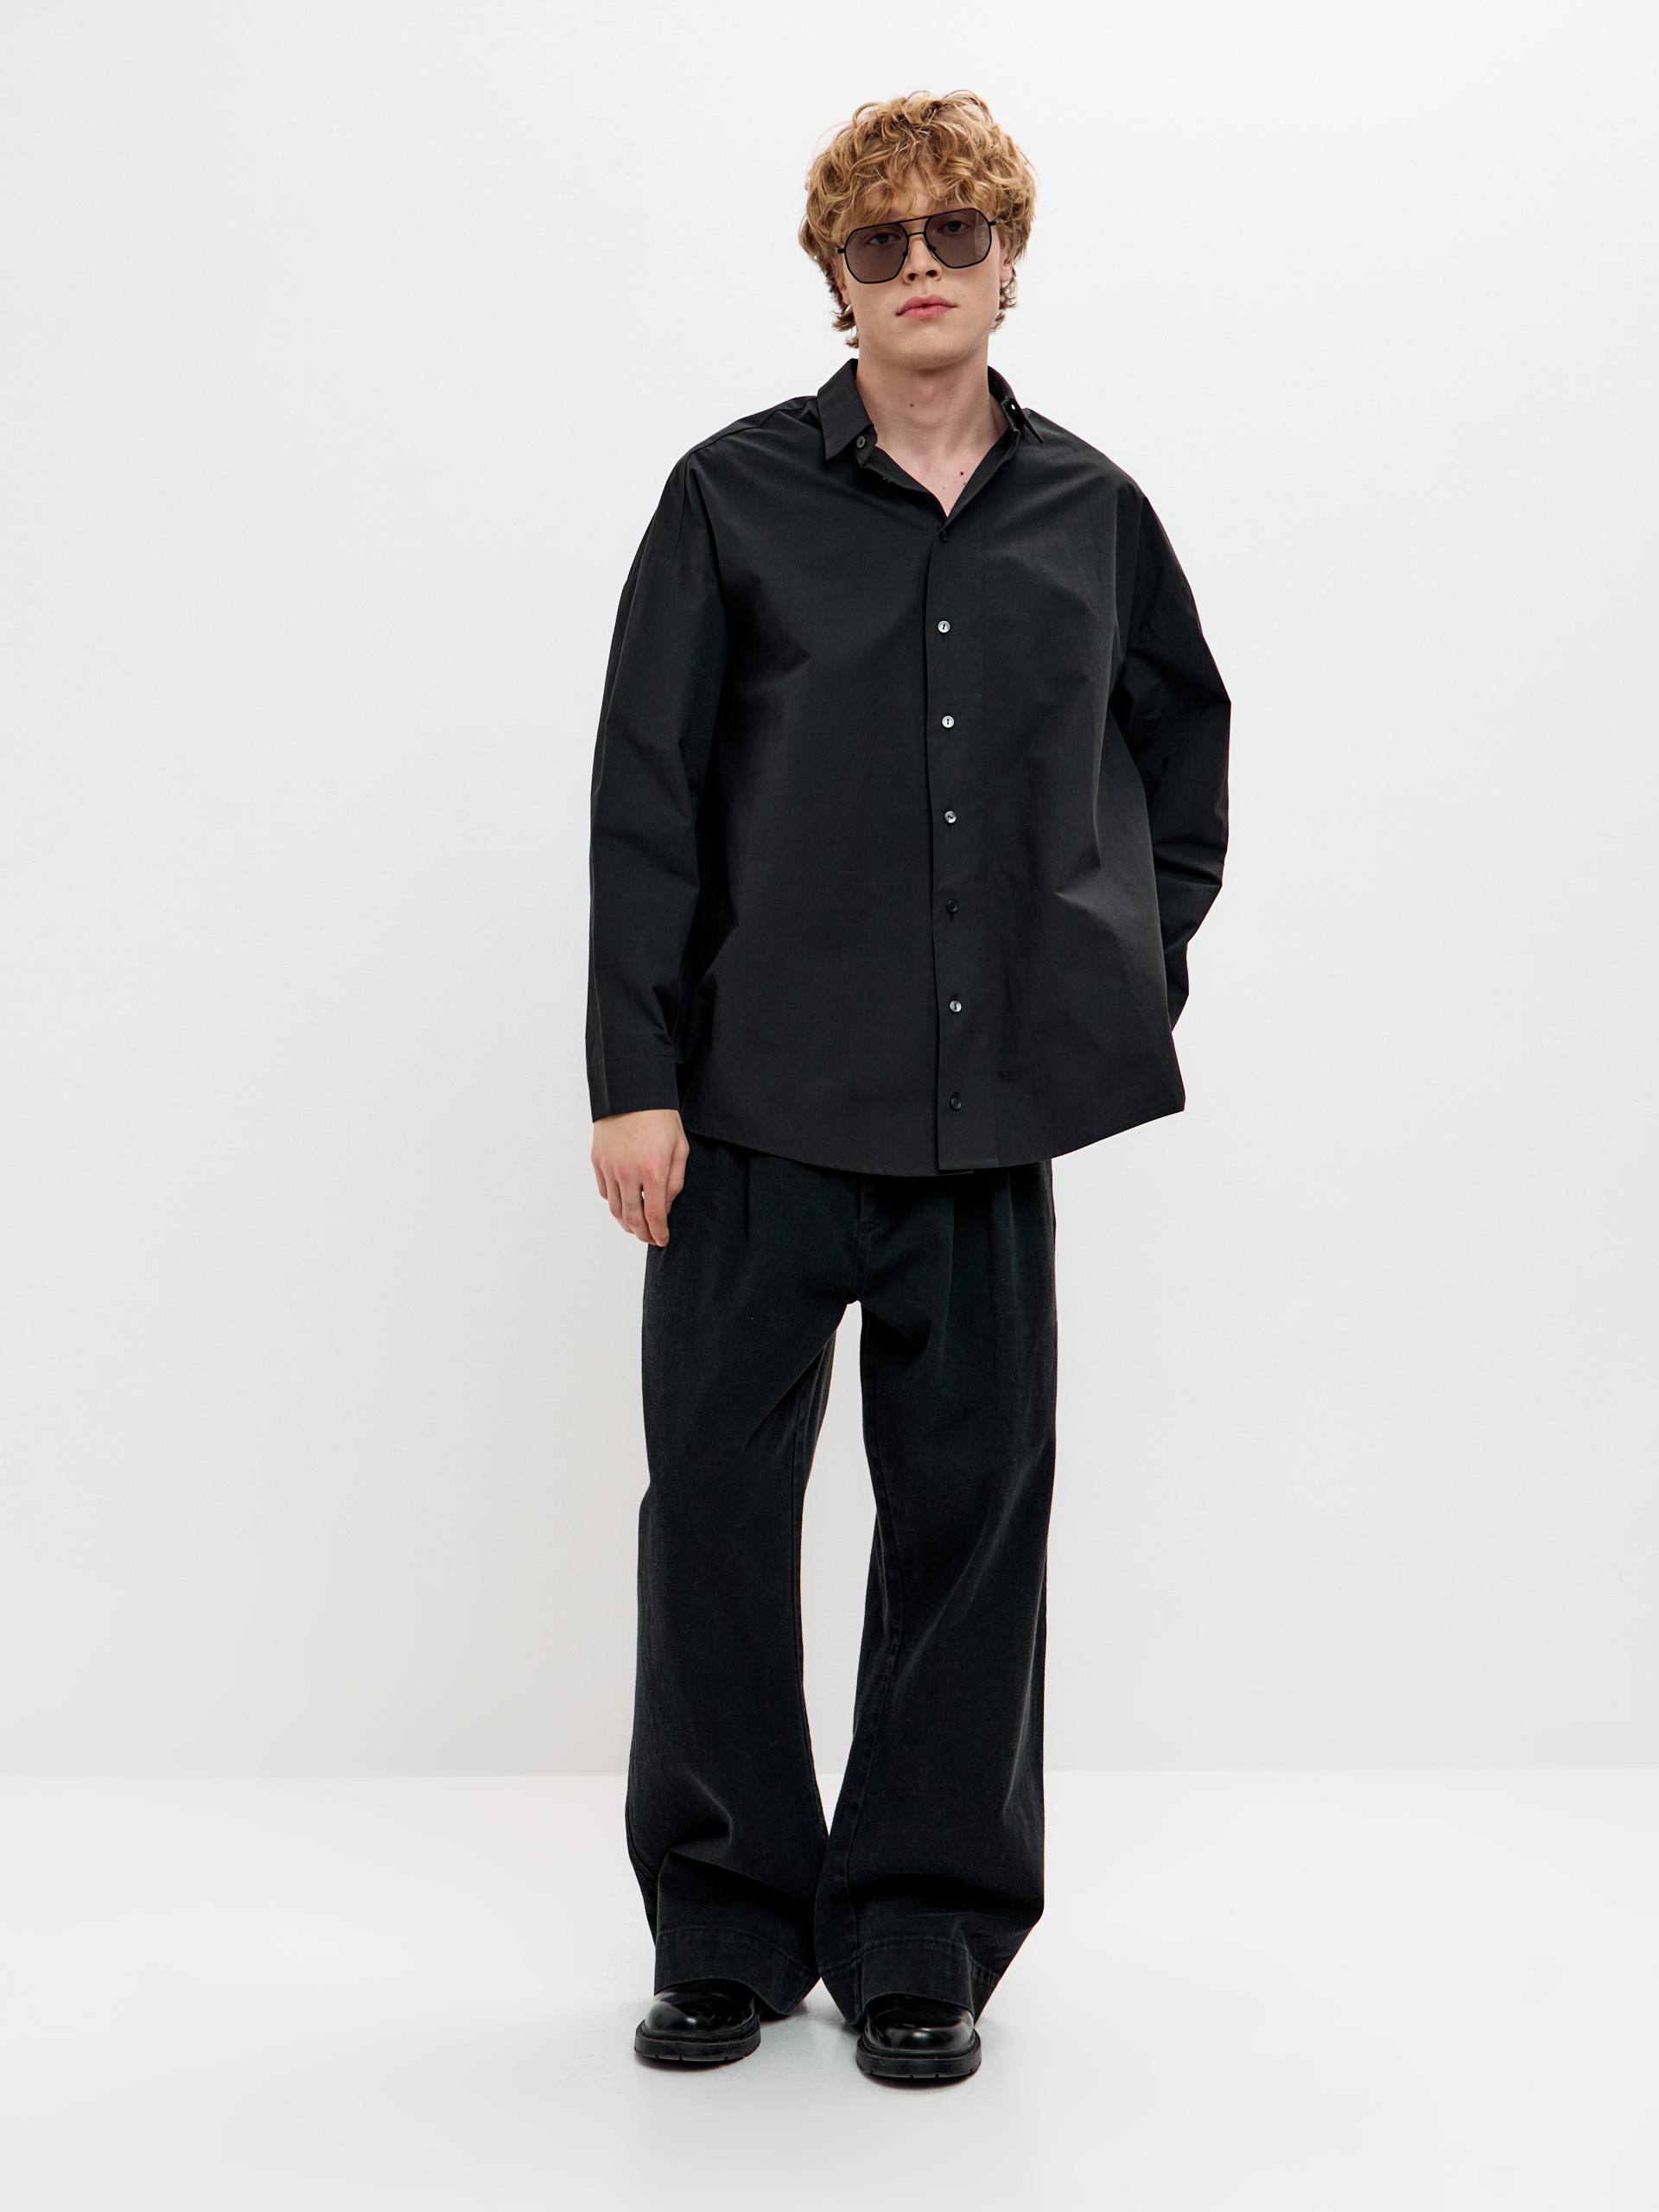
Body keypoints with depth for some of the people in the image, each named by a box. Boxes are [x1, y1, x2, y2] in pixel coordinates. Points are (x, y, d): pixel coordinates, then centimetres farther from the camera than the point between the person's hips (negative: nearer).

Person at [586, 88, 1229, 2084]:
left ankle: (922, 1933, 21)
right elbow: (643, 796, -2)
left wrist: (1146, 960, 12)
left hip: (994, 1097, 2)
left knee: (972, 1500, 6)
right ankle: (728, 1925, 20)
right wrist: (632, 1076, -7)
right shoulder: (735, 497, 1)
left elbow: (1181, 733, 23)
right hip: (759, 1093, -2)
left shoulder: (1089, 511, 8)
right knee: (718, 1491, 3)